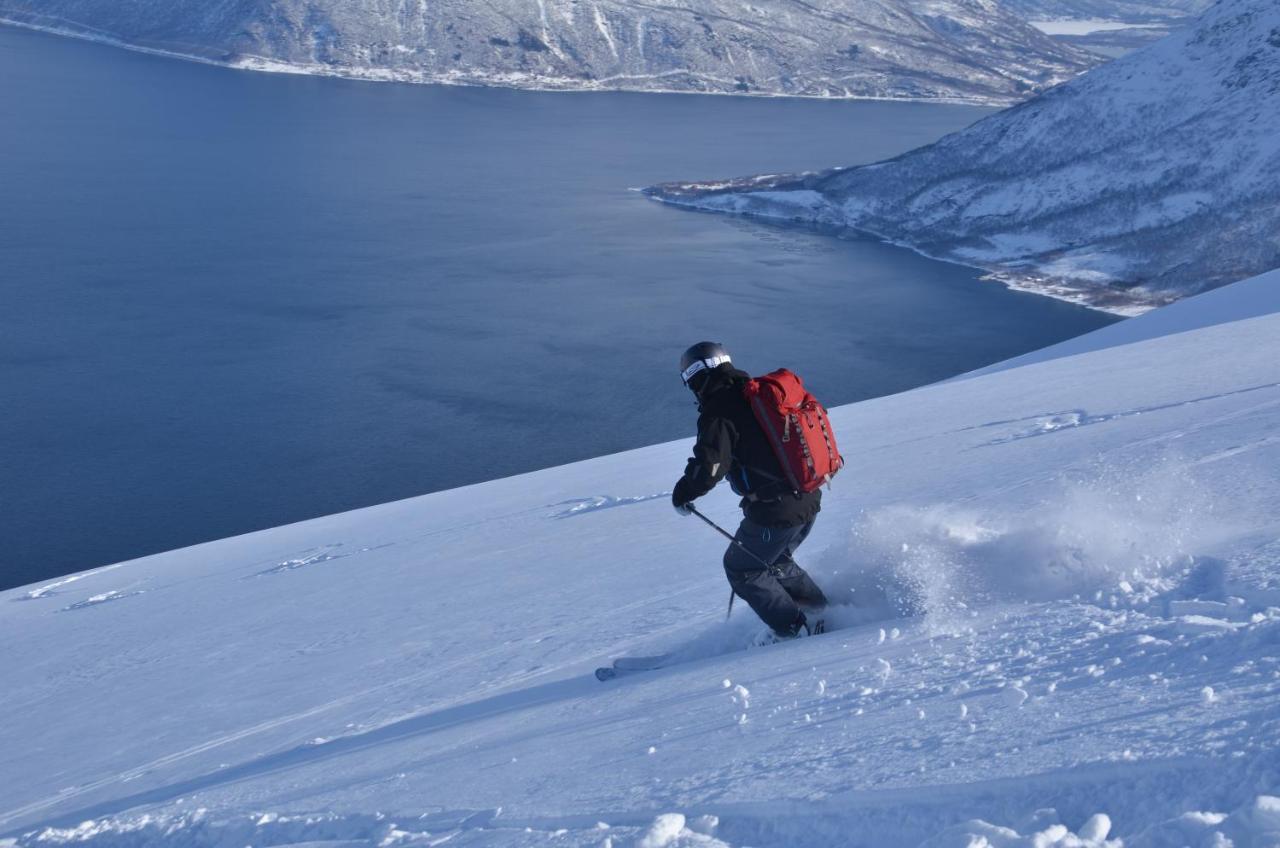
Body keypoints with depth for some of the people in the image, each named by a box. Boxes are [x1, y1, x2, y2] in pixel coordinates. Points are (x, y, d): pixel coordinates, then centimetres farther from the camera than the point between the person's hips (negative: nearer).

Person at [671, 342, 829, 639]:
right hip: (810, 501, 8)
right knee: (774, 560, 29)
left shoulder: (718, 414, -14)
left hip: (775, 512, -8)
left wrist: (682, 493, -2)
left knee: (742, 569, 14)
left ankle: (796, 628, 12)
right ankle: (823, 613, 29)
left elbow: (708, 469, -22)